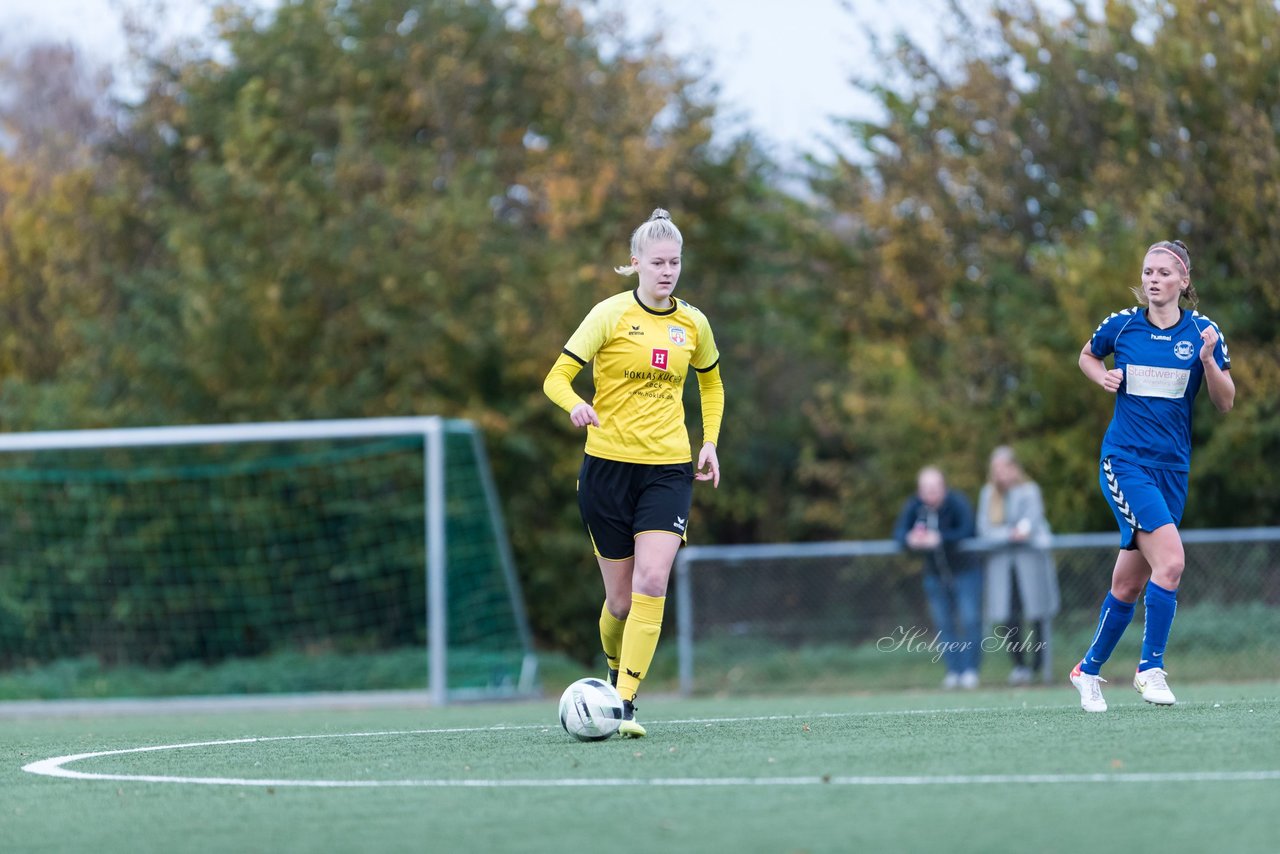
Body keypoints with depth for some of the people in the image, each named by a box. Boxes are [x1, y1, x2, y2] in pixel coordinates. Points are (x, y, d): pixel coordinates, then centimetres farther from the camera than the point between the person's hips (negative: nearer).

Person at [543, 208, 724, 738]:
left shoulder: (693, 324, 7)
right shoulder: (612, 314, -5)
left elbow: (711, 384, 26)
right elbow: (557, 377, -9)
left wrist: (710, 442, 14)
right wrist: (576, 405, -30)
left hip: (669, 469, 2)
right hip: (608, 467, -2)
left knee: (651, 583, -18)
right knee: (621, 600, 4)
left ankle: (625, 704, -18)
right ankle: (616, 667, 37)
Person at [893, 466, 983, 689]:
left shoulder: (957, 502, -19)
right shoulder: (913, 506, -7)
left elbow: (967, 530, -29)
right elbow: (899, 531, -11)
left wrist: (940, 539, -38)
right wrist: (910, 539, -33)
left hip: (965, 570, -4)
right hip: (935, 575, 4)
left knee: (970, 620, -9)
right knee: (944, 624, 5)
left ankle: (970, 670, -3)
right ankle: (954, 671, 11)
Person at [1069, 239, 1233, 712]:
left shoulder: (1203, 332, 1)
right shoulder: (1121, 325, 0)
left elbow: (1225, 403, 1)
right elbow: (1087, 356, 20)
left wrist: (1207, 359, -17)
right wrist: (1104, 377, -2)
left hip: (1172, 468, 3)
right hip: (1123, 460, -3)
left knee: (1129, 584, 8)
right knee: (1170, 560, -22)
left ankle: (1089, 668, 27)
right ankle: (1150, 667, -12)